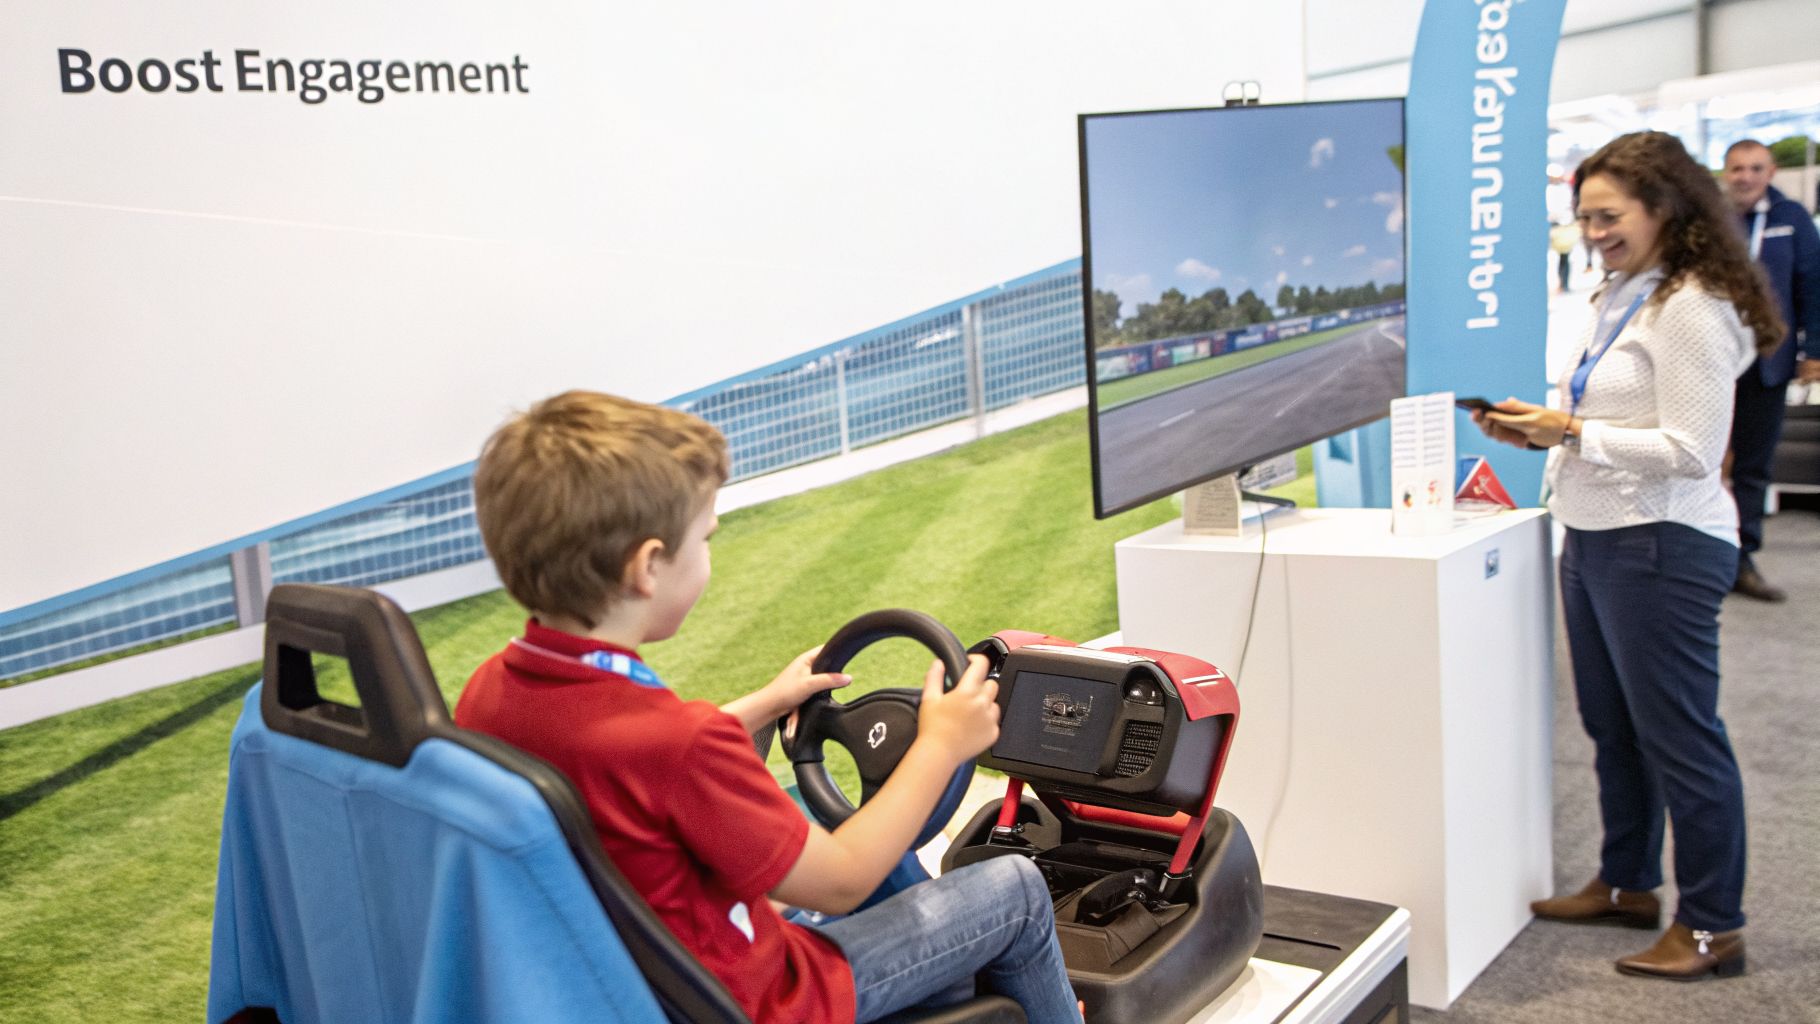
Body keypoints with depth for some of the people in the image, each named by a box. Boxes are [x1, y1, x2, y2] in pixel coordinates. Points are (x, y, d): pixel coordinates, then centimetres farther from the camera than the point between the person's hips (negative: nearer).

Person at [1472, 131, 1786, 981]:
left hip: (1661, 545, -9)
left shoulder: (1692, 308, -14)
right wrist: (1539, 428, 3)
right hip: (1594, 535, 9)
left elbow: (1690, 453, -19)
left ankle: (1712, 926, 13)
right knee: (1613, 725, 18)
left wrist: (1574, 434, -18)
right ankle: (1627, 884, 34)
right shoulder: (1616, 299, 14)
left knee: (1678, 734, 0)